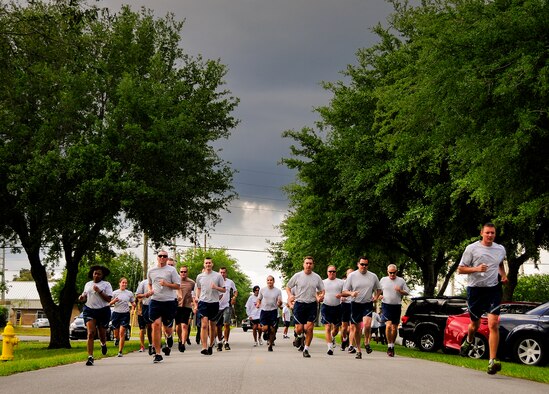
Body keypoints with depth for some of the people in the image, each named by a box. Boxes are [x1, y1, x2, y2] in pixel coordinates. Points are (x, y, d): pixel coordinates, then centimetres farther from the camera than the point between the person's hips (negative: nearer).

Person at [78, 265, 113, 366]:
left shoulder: (106, 284, 1)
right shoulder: (88, 284, 14)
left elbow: (108, 299, -8)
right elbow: (85, 297, 21)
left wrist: (99, 291, -19)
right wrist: (81, 298, -2)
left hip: (103, 311, -2)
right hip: (89, 310, 2)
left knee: (102, 334, 7)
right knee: (90, 333, -14)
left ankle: (103, 344, 46)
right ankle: (90, 357, -16)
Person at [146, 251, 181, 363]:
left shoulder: (171, 270, 1)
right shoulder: (151, 271, 11)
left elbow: (178, 285, -1)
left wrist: (166, 284, -16)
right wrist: (150, 291, 5)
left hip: (169, 302, -2)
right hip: (155, 301, 2)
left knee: (167, 327, 6)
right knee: (156, 325, -12)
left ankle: (169, 338, 46)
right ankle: (157, 354, -10)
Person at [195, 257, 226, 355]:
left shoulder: (218, 276, 3)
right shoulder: (200, 277, 8)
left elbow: (224, 289, 5)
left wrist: (216, 287, -13)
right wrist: (197, 297, 8)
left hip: (214, 302, 1)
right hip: (203, 302, 0)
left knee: (212, 326, 10)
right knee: (204, 325, -14)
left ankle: (211, 346, 24)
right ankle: (204, 347, -20)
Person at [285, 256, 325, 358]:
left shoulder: (317, 277, 5)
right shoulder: (297, 276, 1)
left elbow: (322, 290, 14)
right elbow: (288, 287, 10)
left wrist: (321, 296, -9)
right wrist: (290, 295, -10)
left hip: (312, 304, 1)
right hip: (299, 304, -1)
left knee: (309, 328, -6)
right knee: (299, 329, -4)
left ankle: (306, 349, 5)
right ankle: (300, 337, 32)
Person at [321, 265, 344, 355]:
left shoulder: (341, 282, 9)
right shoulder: (323, 282, 8)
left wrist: (341, 295, -14)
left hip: (337, 307, 2)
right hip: (326, 306, -2)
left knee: (336, 327, 13)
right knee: (328, 327, -11)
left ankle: (332, 337, 45)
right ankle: (330, 347, -13)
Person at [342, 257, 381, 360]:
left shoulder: (373, 276, 7)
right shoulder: (352, 276, 2)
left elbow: (378, 289, 22)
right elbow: (344, 292, 2)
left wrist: (376, 296, 2)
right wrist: (351, 293, -19)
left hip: (368, 304, 0)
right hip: (356, 304, 0)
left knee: (367, 324, -23)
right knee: (356, 328, 4)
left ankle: (366, 342, 2)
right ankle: (358, 350, 17)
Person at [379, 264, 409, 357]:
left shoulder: (401, 281, 7)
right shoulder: (383, 280, 8)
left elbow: (407, 292, 8)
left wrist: (400, 291, -11)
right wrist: (379, 296, -4)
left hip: (397, 306, 2)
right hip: (386, 305, -1)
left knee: (394, 328, 7)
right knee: (388, 325, -17)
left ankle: (392, 345, 23)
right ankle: (389, 346, -9)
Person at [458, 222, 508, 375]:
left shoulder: (500, 249, 8)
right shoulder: (472, 248, -3)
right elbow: (460, 269, -2)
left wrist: (503, 275, 10)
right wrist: (476, 269, -18)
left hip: (493, 289, 1)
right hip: (475, 289, -1)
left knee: (493, 324, -14)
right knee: (475, 324, 13)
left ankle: (492, 362, -16)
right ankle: (468, 342, 50)